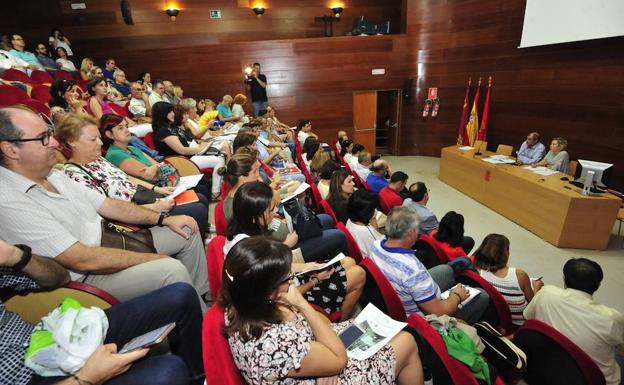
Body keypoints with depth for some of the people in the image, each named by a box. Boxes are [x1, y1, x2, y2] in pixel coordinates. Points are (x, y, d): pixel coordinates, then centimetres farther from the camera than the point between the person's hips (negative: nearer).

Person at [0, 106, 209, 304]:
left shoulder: (52, 175, 6)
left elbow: (109, 205, 8)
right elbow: (84, 260, -26)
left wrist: (163, 219, 0)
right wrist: (152, 258, -19)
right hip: (87, 277, -9)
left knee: (186, 231, 6)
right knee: (172, 269, -30)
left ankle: (203, 298, 21)